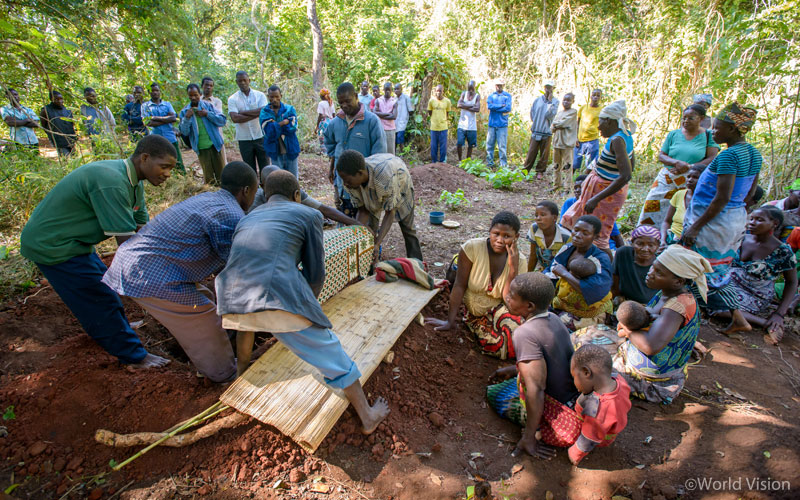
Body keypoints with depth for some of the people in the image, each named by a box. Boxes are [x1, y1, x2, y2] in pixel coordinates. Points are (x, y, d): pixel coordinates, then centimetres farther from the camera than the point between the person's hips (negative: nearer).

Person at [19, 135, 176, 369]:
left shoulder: (133, 181, -1)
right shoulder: (111, 182, -32)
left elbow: (144, 227, 2)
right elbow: (126, 241, -32)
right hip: (52, 246, -10)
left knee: (102, 282, 24)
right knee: (99, 298, -2)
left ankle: (116, 325, 48)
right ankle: (133, 355, 11)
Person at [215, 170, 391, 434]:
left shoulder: (247, 218, 30)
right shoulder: (309, 214, 16)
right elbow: (315, 273, 14)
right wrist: (309, 308, 33)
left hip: (231, 302, 5)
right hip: (281, 299, -4)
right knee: (329, 352, 13)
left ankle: (242, 372, 58)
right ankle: (368, 417, 24)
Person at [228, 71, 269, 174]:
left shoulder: (260, 95, 3)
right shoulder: (232, 99, 2)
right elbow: (235, 118, -12)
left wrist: (242, 112, -12)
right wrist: (256, 114, -14)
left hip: (260, 137, 0)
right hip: (244, 139, 0)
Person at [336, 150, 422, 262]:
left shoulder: (386, 177, -49)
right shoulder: (350, 182, -33)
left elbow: (390, 212, -39)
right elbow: (362, 210, -21)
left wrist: (377, 244, -49)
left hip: (400, 185, -3)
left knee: (408, 229, 6)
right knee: (369, 228, -7)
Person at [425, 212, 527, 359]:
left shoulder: (520, 261, -11)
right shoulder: (472, 247, -19)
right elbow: (460, 285, -18)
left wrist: (513, 269, -27)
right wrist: (450, 321, -20)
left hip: (499, 310, 1)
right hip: (472, 312, -1)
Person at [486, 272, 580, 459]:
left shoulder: (525, 333, -27)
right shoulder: (553, 319, -1)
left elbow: (535, 389, -28)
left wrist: (528, 438, -16)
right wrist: (513, 370, 23)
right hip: (579, 397, 8)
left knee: (493, 393, 11)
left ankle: (541, 430, 0)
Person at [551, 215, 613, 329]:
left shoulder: (601, 259, -19)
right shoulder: (567, 249, 1)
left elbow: (594, 291, -34)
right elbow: (551, 270, 12)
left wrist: (565, 273, -26)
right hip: (563, 305, 6)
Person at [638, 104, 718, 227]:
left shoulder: (708, 136, 4)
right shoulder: (673, 134, 10)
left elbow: (712, 159, -4)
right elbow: (661, 156, 5)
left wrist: (688, 167, -17)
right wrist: (676, 162, -15)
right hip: (667, 180, 2)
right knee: (652, 207, -7)